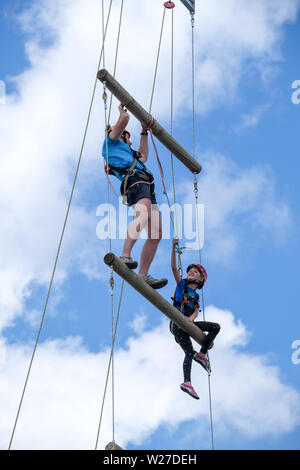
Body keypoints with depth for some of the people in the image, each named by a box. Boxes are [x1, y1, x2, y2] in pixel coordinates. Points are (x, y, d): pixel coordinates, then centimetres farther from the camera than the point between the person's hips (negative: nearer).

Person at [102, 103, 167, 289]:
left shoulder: (129, 154, 42)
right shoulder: (111, 142, 20)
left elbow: (143, 156, 60)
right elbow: (124, 119, 14)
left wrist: (145, 132, 64)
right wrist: (122, 109, 36)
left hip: (146, 186, 9)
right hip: (134, 181, -9)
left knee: (156, 233, -4)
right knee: (144, 214, -37)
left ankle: (143, 275, -8)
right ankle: (125, 255, -52)